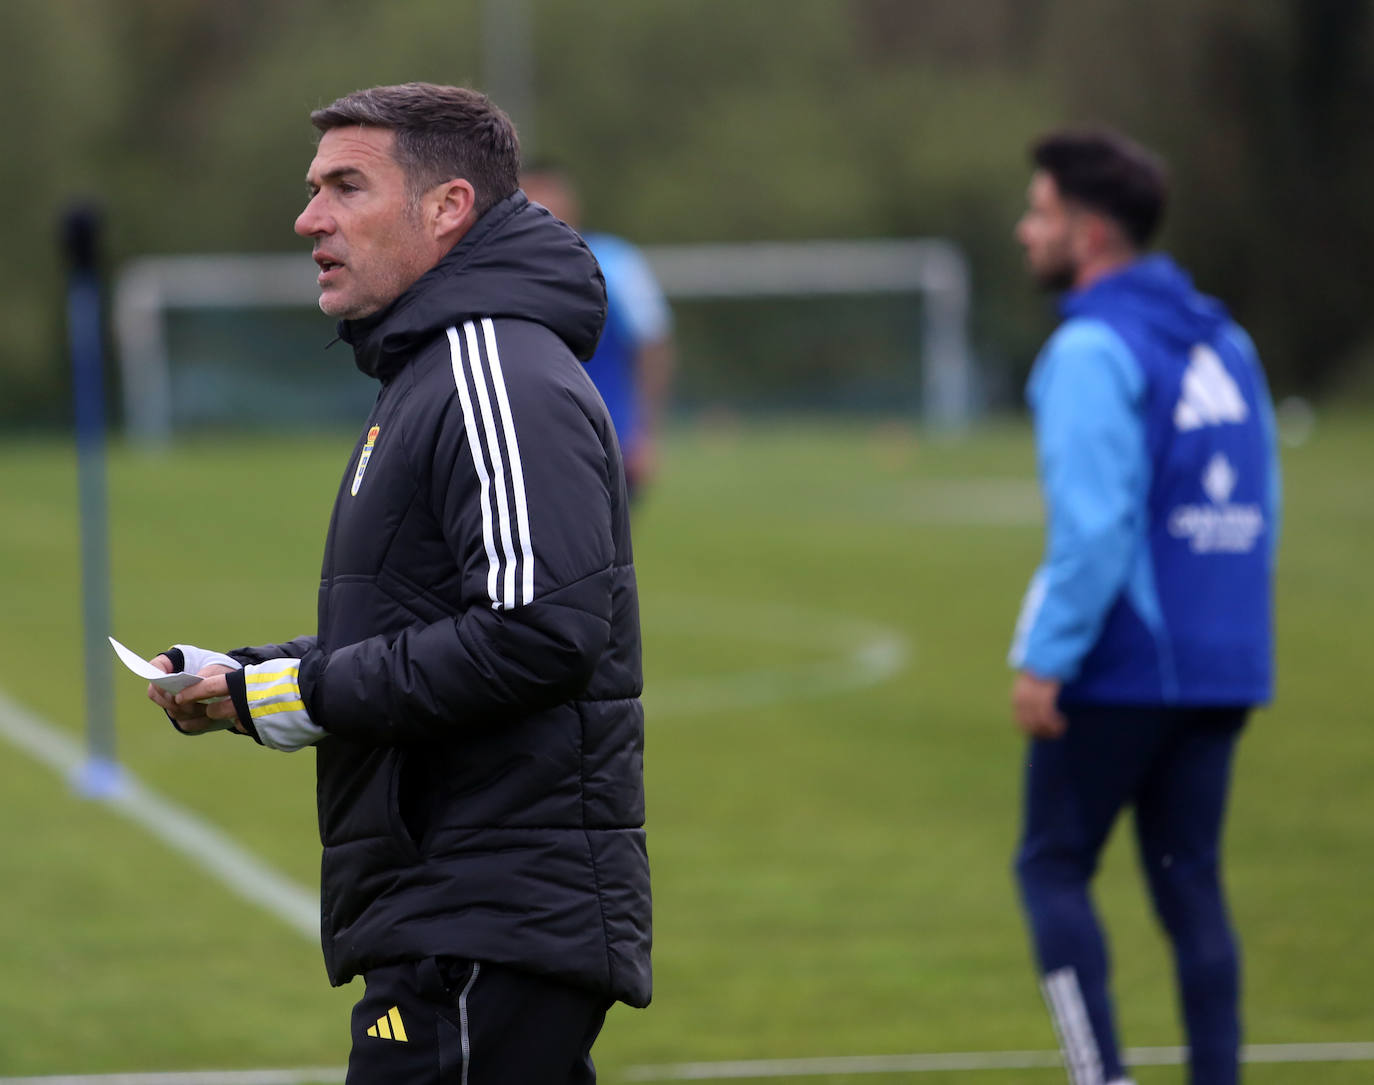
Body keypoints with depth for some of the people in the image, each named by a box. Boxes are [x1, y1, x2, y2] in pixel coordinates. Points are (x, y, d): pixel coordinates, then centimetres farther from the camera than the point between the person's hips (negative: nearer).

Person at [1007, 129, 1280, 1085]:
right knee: (1190, 882, 10)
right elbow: (1260, 507, 16)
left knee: (1053, 869, 4)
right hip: (1224, 667, 7)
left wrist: (1046, 662, -16)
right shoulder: (1221, 337, 13)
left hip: (1119, 671, -7)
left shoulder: (1094, 350, -12)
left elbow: (1094, 523, -20)